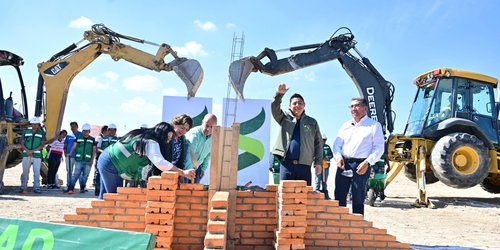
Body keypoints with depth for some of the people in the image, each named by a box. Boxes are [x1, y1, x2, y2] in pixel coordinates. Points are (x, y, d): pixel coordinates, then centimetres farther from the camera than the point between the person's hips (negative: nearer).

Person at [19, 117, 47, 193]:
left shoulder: (41, 133, 5)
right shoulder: (26, 131, 9)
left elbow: (43, 145, -3)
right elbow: (22, 143, 6)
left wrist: (32, 151, -14)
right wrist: (27, 151, -13)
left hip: (37, 155, -1)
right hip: (26, 155, 1)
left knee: (37, 172, -1)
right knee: (25, 172, 1)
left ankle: (36, 188, 4)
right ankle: (23, 187, 8)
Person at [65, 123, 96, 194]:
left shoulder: (92, 139, 11)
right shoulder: (78, 138, 11)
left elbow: (94, 150, 10)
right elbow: (74, 146, 4)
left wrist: (92, 159, 1)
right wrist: (70, 153, -12)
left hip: (88, 161, 1)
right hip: (78, 160, -1)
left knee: (85, 175, 4)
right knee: (76, 174, -7)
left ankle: (82, 188, 14)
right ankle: (71, 188, -8)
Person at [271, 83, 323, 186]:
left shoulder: (312, 122, 12)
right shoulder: (285, 118, 13)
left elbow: (318, 144, 11)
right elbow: (274, 109, -5)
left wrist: (318, 162, 3)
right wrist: (279, 94, -19)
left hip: (304, 166, 0)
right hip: (286, 164, 0)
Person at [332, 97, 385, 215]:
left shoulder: (374, 125, 4)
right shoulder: (346, 125, 17)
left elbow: (379, 148, -2)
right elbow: (337, 144, 15)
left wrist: (367, 162, -14)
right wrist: (338, 156, -6)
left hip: (361, 165, -4)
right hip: (343, 164, 4)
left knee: (358, 199, 1)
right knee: (339, 196, 3)